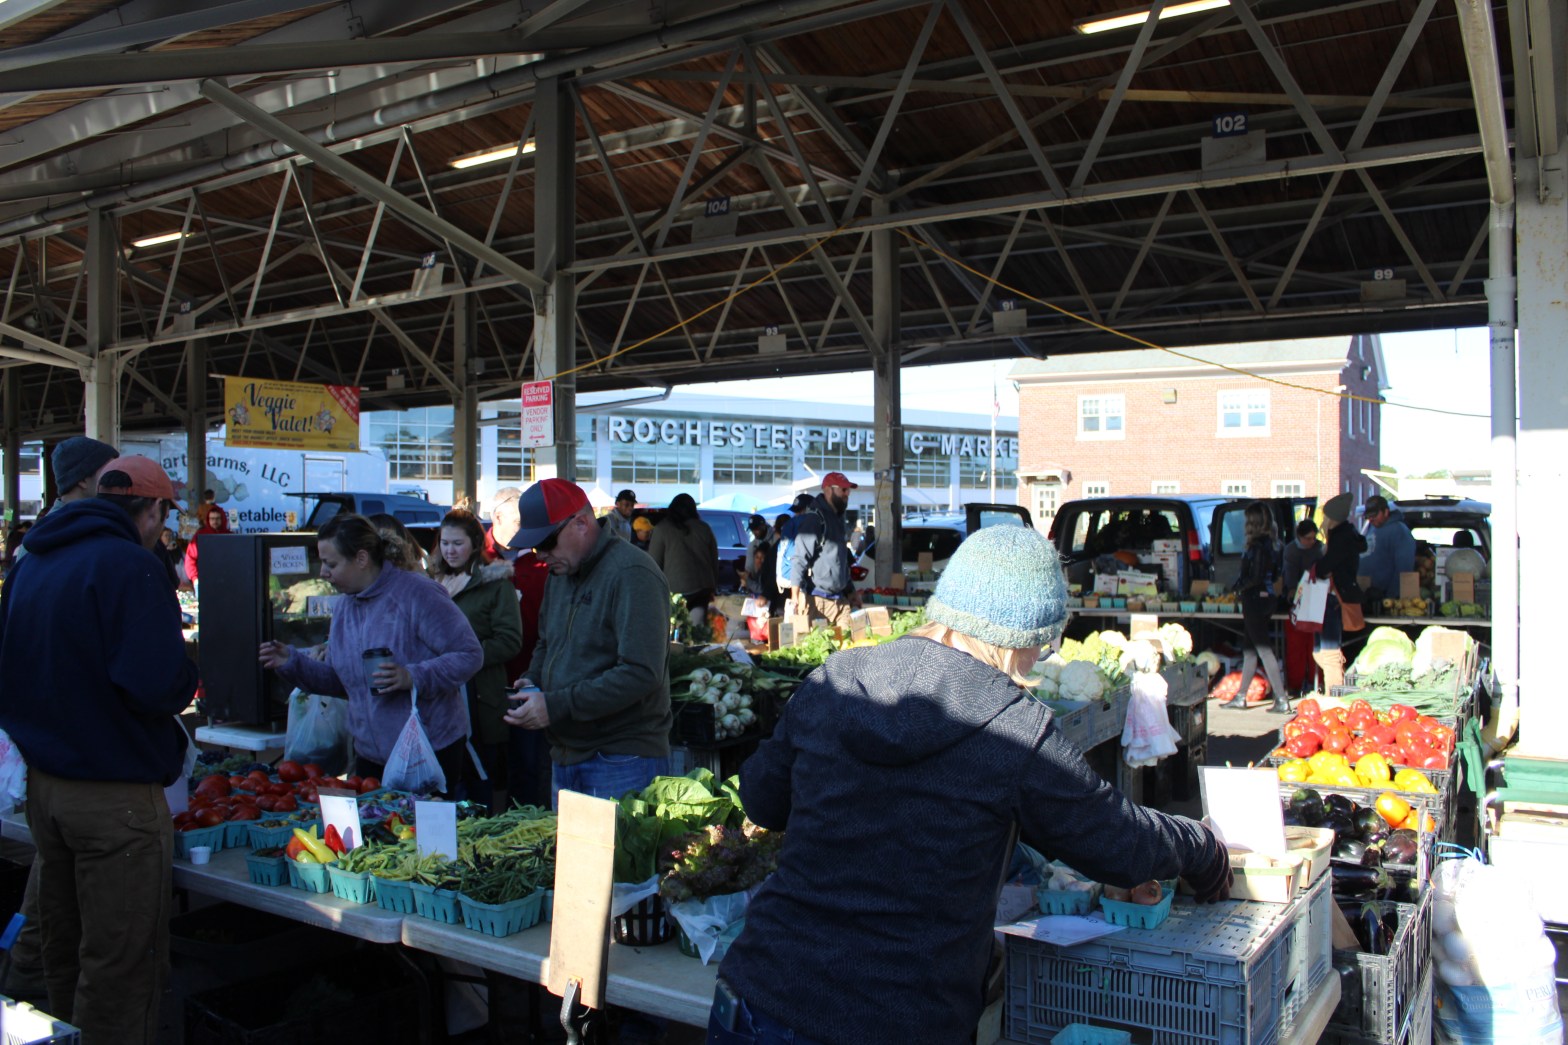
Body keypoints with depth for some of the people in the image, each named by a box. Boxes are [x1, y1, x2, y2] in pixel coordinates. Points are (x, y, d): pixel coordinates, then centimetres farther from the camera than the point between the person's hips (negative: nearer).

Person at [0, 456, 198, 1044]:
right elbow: (157, 686, -26)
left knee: (65, 953, 21)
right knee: (119, 971, 2)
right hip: (115, 794, -8)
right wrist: (188, 675, -6)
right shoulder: (129, 566, -18)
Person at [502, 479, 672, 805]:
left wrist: (555, 706, -22)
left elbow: (641, 673, -23)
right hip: (565, 759, 8)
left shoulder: (631, 574, -16)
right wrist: (531, 682, 6)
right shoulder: (560, 574, 13)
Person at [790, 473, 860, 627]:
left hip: (840, 600, 8)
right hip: (817, 600, -8)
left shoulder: (837, 519, 20)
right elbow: (800, 559, -16)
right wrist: (798, 595, -23)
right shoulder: (814, 518, -9)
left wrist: (851, 591, 25)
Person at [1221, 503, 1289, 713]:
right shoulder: (1272, 543, 10)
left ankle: (1282, 700, -6)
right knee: (1250, 649, 15)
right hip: (1266, 598, 10)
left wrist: (1240, 585, -5)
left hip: (1255, 599, -10)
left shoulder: (1258, 545, -18)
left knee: (1264, 650, -6)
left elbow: (1256, 577, -22)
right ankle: (1240, 697, 24)